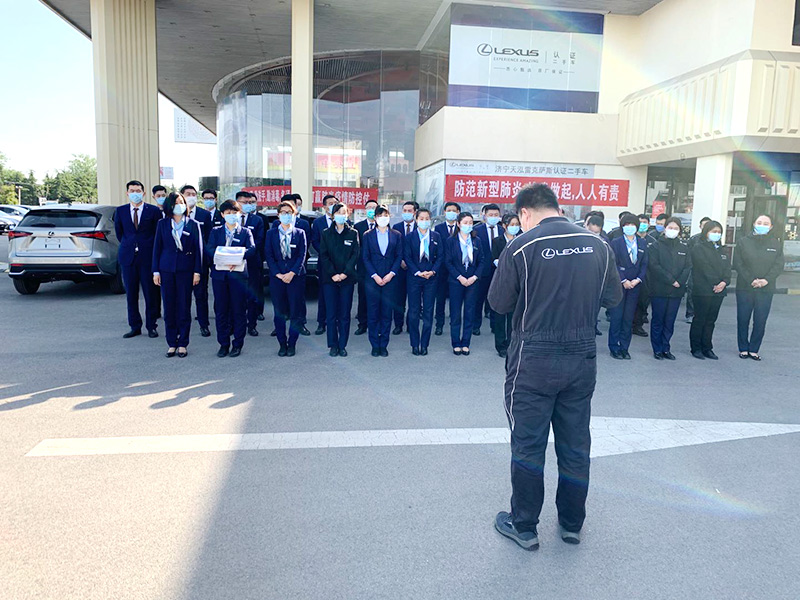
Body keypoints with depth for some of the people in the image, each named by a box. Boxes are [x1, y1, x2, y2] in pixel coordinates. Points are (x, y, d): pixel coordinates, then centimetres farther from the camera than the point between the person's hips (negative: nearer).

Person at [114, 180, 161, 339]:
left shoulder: (154, 211, 0)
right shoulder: (120, 211, 8)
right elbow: (119, 232, 18)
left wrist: (149, 247, 7)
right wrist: (128, 246, 16)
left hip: (148, 256, -2)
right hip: (128, 257, 3)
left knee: (150, 293, 1)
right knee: (131, 294, 6)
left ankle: (151, 326, 11)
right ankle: (135, 327, 15)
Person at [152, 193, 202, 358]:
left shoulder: (193, 225, 4)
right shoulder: (162, 224, 7)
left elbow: (198, 249, 3)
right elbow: (157, 248, 8)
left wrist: (197, 271, -4)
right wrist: (156, 271, 2)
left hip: (185, 270, -1)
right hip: (167, 270, 1)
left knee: (184, 307, 1)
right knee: (169, 308, 4)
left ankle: (183, 344, 10)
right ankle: (171, 344, 13)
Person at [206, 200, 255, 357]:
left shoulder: (246, 232, 10)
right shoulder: (215, 232, 14)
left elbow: (251, 248, -8)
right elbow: (209, 249, -2)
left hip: (238, 274, -2)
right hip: (219, 274, 2)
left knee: (239, 310, 0)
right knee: (221, 310, 4)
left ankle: (238, 344, 9)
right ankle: (223, 344, 13)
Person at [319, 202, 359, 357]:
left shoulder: (353, 233, 7)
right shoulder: (326, 234, 7)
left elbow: (355, 254, 0)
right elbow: (323, 256, 2)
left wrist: (345, 273, -11)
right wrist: (332, 274, -10)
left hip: (347, 279, 0)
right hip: (329, 279, 0)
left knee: (345, 313, 2)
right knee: (331, 313, 1)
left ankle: (342, 345, 10)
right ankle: (333, 345, 9)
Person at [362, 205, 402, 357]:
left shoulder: (396, 235, 8)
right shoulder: (368, 235, 6)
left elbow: (399, 256, 5)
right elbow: (365, 258, 2)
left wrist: (391, 274, -8)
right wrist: (375, 276, -8)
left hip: (390, 279, 1)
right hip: (372, 279, 0)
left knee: (387, 313, 3)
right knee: (373, 313, 1)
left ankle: (383, 345, 12)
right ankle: (375, 345, 11)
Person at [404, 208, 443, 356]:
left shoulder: (436, 236, 7)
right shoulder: (409, 237, 3)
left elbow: (440, 256, 4)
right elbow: (407, 257, -2)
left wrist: (432, 271, -11)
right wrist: (418, 272, -12)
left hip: (431, 278, 1)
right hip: (414, 278, -1)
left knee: (428, 312, 2)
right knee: (413, 312, 1)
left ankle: (424, 344, 10)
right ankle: (415, 344, 10)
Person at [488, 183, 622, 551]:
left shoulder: (520, 247, -13)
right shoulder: (598, 245, 0)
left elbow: (498, 303, -8)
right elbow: (613, 298, 9)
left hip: (533, 360, -4)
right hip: (582, 358, 4)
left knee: (527, 445, 9)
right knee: (575, 445, 16)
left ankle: (523, 526, 22)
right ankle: (572, 523, 31)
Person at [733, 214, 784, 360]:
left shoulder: (776, 244, 7)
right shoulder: (744, 242, 2)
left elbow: (779, 265, 0)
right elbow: (738, 264, -4)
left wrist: (766, 280, -15)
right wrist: (751, 280, -14)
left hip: (766, 289, 1)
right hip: (744, 288, -1)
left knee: (760, 321, 3)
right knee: (743, 319, 4)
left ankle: (754, 349, 15)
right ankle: (743, 348, 16)